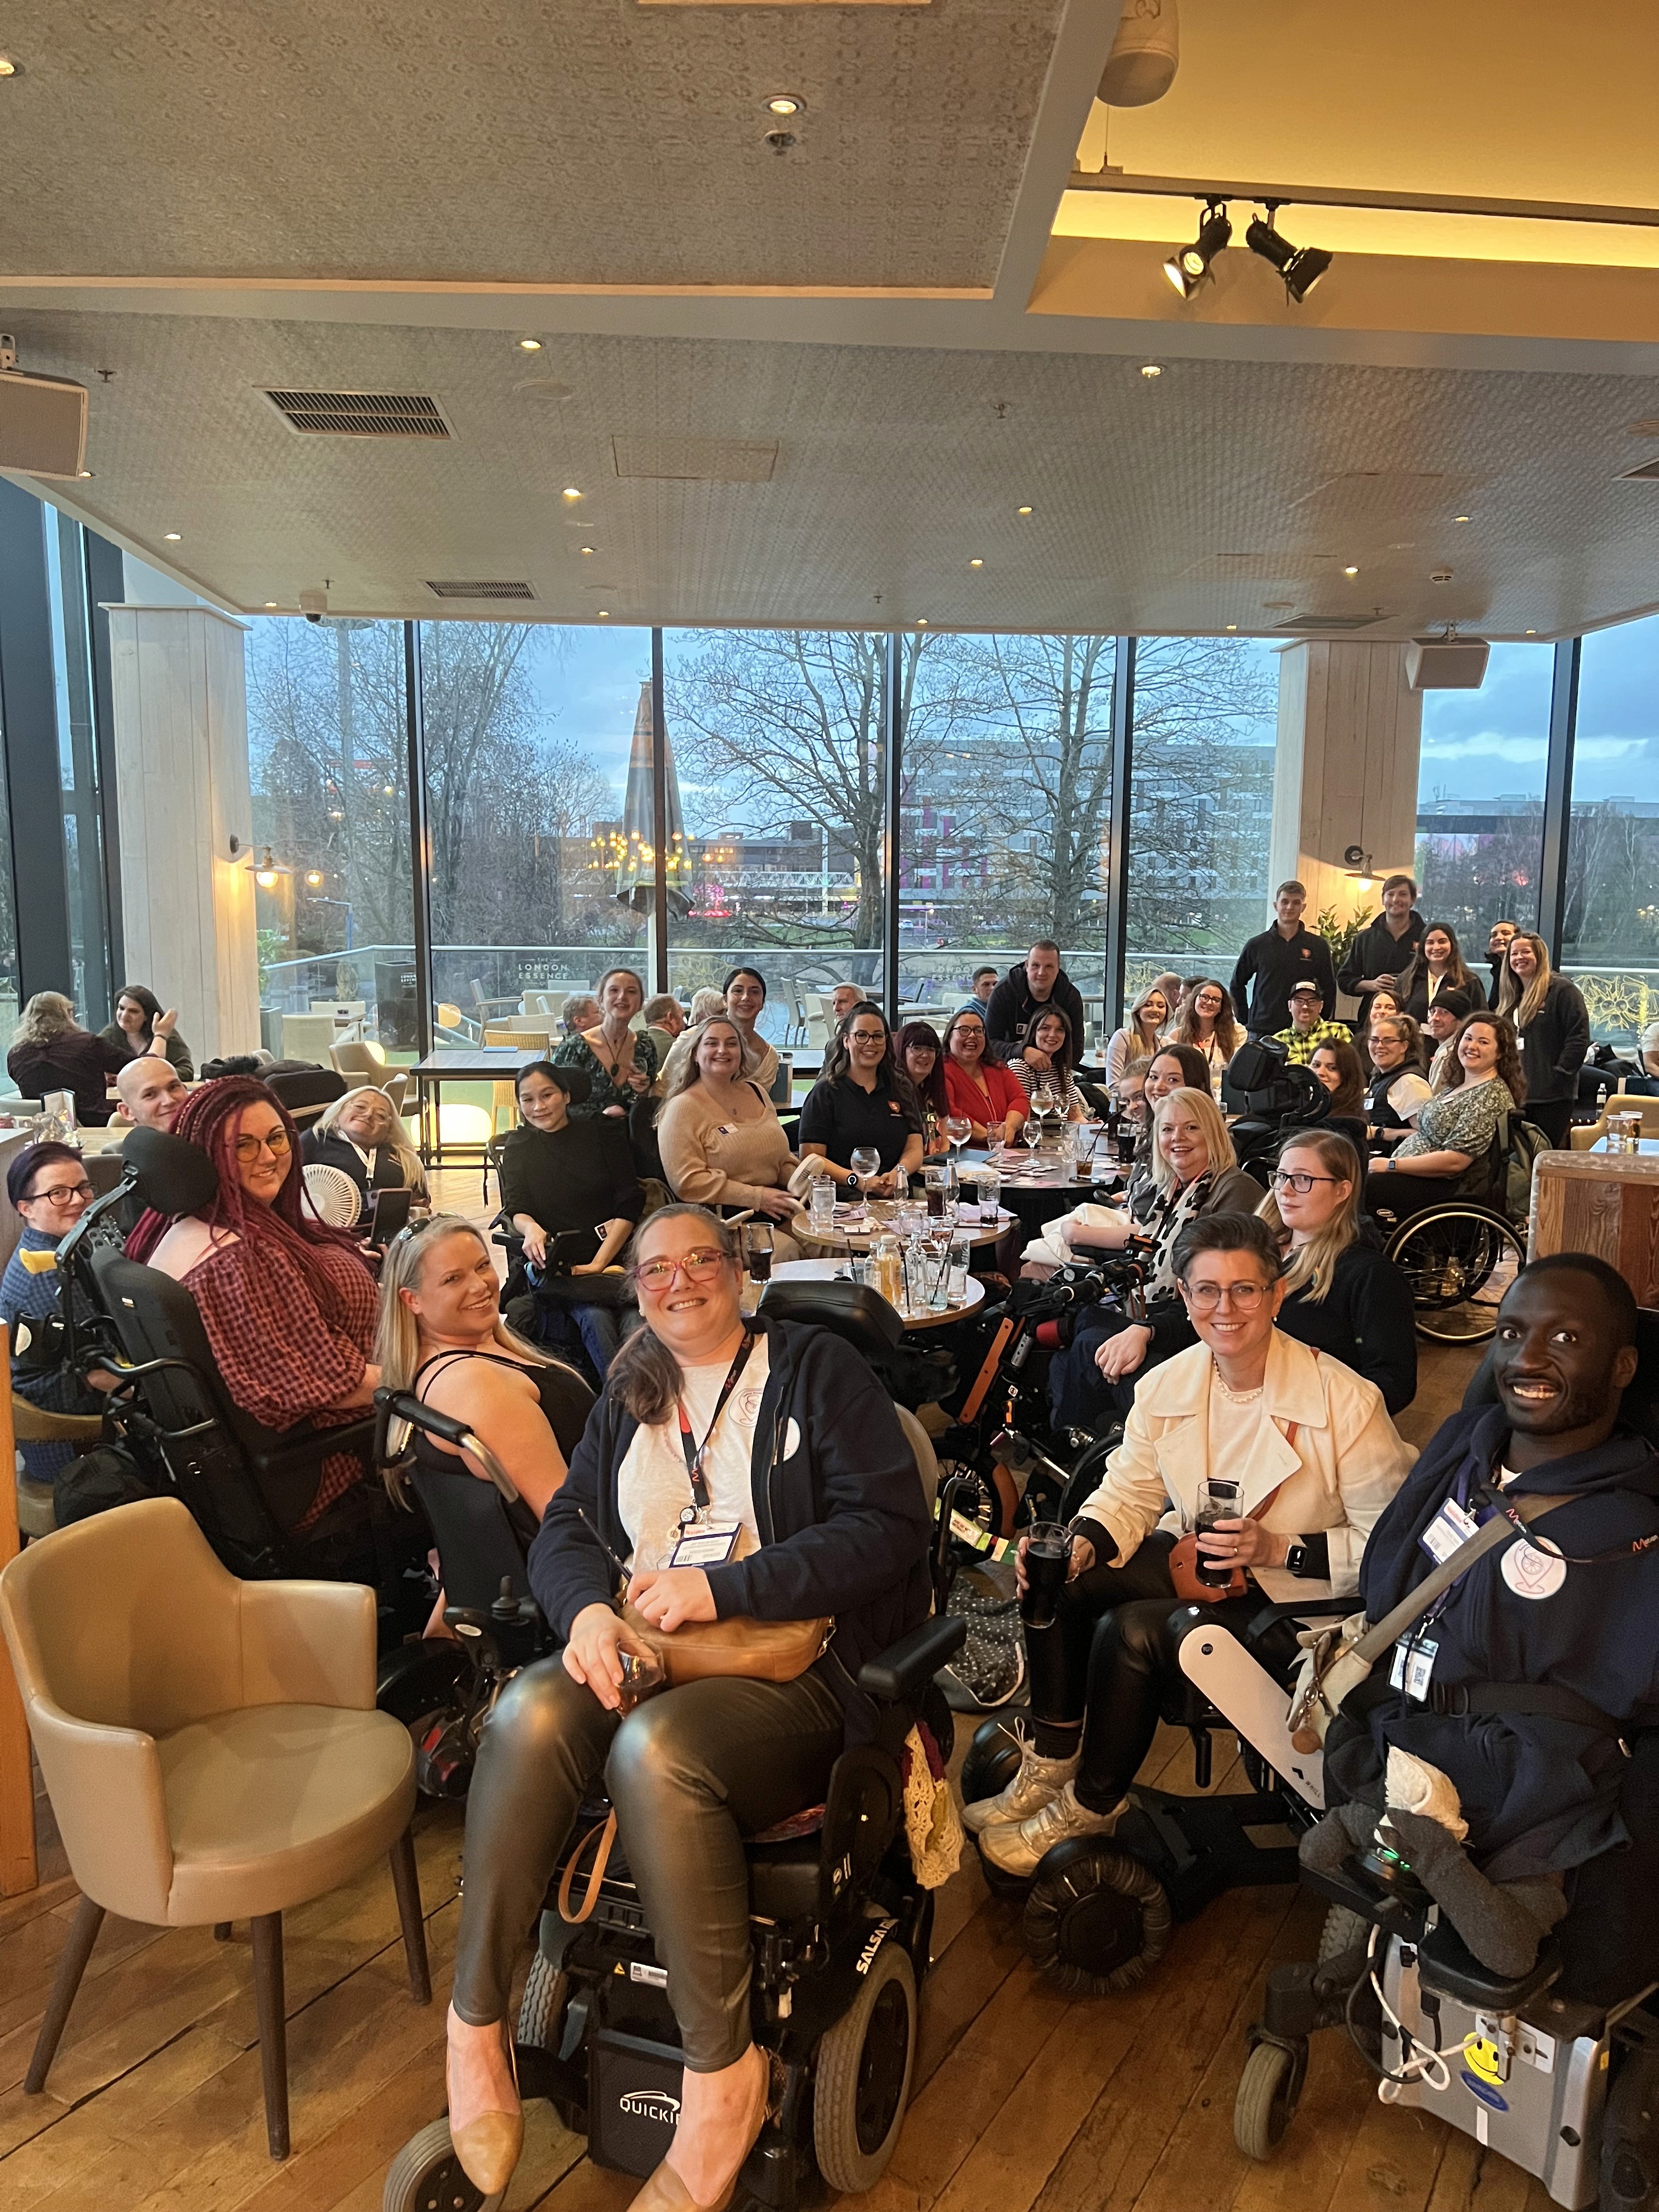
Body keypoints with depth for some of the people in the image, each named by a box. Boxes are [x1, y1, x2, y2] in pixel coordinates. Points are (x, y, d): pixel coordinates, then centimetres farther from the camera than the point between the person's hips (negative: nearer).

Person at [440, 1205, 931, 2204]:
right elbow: (565, 1525, 13)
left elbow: (889, 1527, -9)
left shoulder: (817, 1369, 2)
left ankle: (724, 2074, -17)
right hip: (639, 1655, 5)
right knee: (530, 1710, -26)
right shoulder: (631, 1397, 19)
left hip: (793, 1666, -4)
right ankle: (477, 2026, -14)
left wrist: (723, 1587, -14)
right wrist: (589, 1607, -11)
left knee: (655, 1745, -34)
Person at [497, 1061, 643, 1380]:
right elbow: (515, 1210, 4)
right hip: (553, 1263, 0)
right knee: (596, 1318, -32)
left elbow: (629, 1204, 2)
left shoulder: (602, 1131, 10)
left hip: (613, 1253, 0)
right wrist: (531, 1228, -23)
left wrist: (598, 1263, -11)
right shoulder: (518, 1147, 17)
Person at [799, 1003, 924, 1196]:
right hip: (843, 1197, -3)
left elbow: (914, 1149, 13)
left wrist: (898, 1173, -11)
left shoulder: (901, 1089, 21)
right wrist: (858, 1181, -17)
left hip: (896, 1195, 3)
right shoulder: (825, 1093, 8)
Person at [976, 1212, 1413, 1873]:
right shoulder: (1166, 1386, -4)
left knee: (1130, 1632, -25)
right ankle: (1051, 1763, 7)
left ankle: (1092, 1806, 3)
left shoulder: (1347, 1401, -21)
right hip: (1191, 1561, 6)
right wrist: (1080, 1547, -19)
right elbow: (1129, 1493, 1)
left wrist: (1279, 1550, -30)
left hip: (1297, 1596, -6)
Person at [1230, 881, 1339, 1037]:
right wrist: (1245, 1020, 6)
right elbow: (1237, 984, 13)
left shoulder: (1318, 946, 5)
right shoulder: (1257, 945, 6)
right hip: (1261, 1031, 0)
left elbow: (1329, 989, 11)